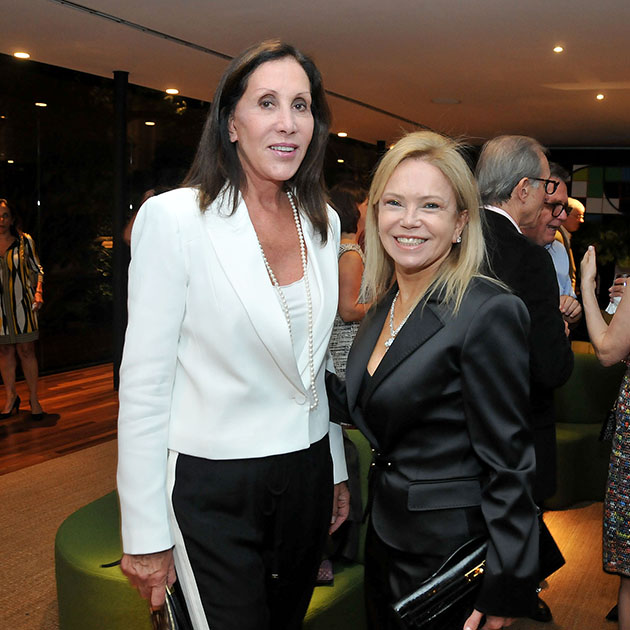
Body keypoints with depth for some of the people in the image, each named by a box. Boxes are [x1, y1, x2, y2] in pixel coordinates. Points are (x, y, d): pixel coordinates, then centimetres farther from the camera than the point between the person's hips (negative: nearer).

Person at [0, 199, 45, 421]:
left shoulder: (24, 241, 1)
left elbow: (37, 269, 7)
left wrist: (38, 293, -6)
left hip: (22, 304, -1)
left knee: (26, 350, -1)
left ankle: (34, 399, 9)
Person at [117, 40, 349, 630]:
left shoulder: (323, 222, 4)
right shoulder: (174, 216, -14)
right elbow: (144, 381, -13)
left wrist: (337, 470, 16)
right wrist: (145, 533, -11)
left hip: (306, 474, 6)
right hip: (213, 487, -6)